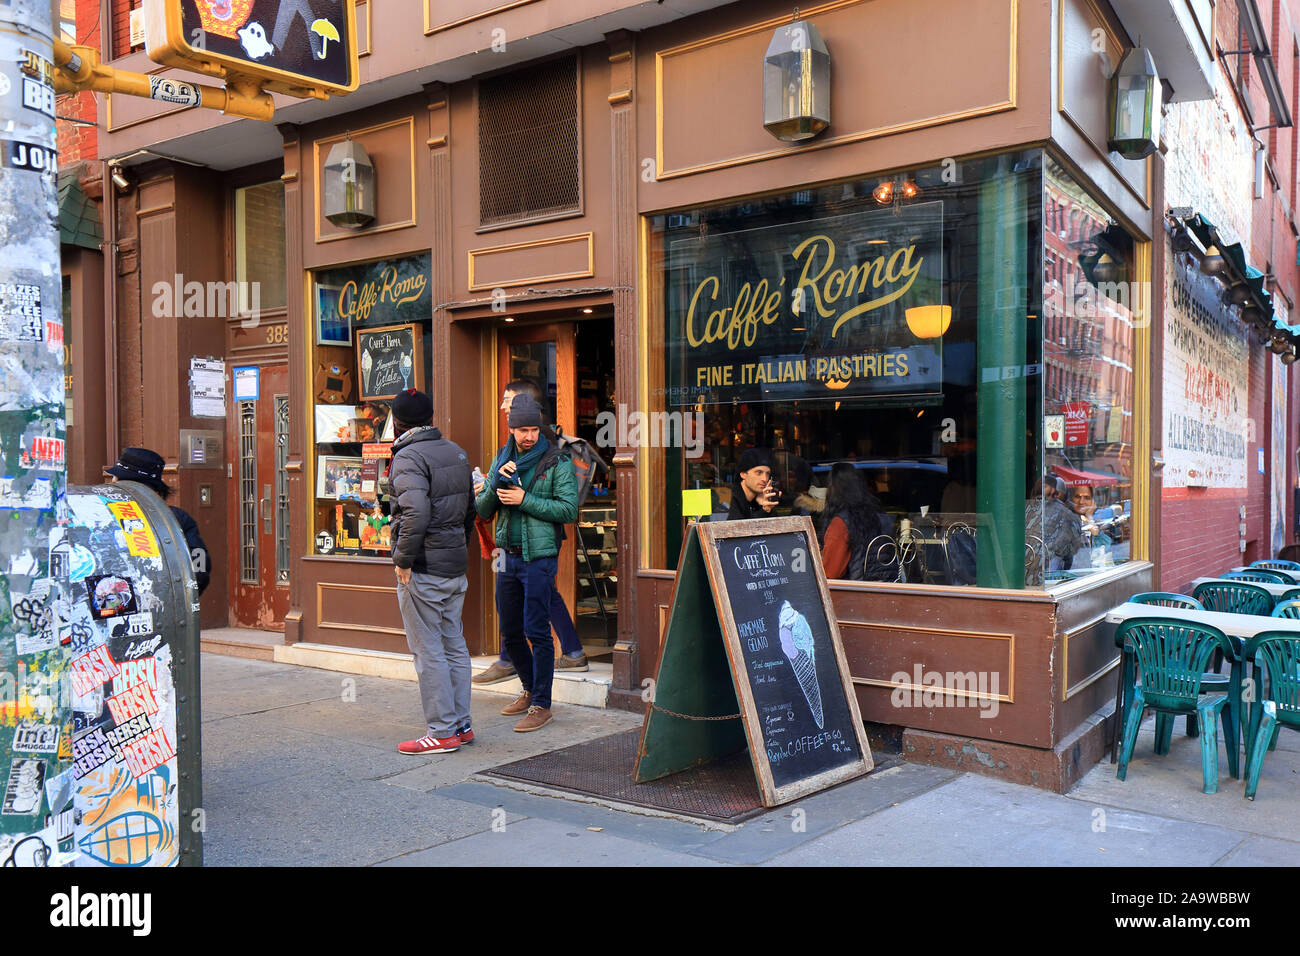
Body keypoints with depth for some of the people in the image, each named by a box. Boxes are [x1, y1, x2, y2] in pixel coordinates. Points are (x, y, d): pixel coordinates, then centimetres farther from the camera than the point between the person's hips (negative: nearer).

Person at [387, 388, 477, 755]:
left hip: (423, 569, -8)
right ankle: (461, 724, 22)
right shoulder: (456, 452, 13)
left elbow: (416, 514, -27)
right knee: (454, 644, 15)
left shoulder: (409, 457, -13)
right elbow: (470, 509, 18)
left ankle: (442, 732, 4)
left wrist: (403, 559, -18)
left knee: (428, 651, -1)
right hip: (457, 566, 9)